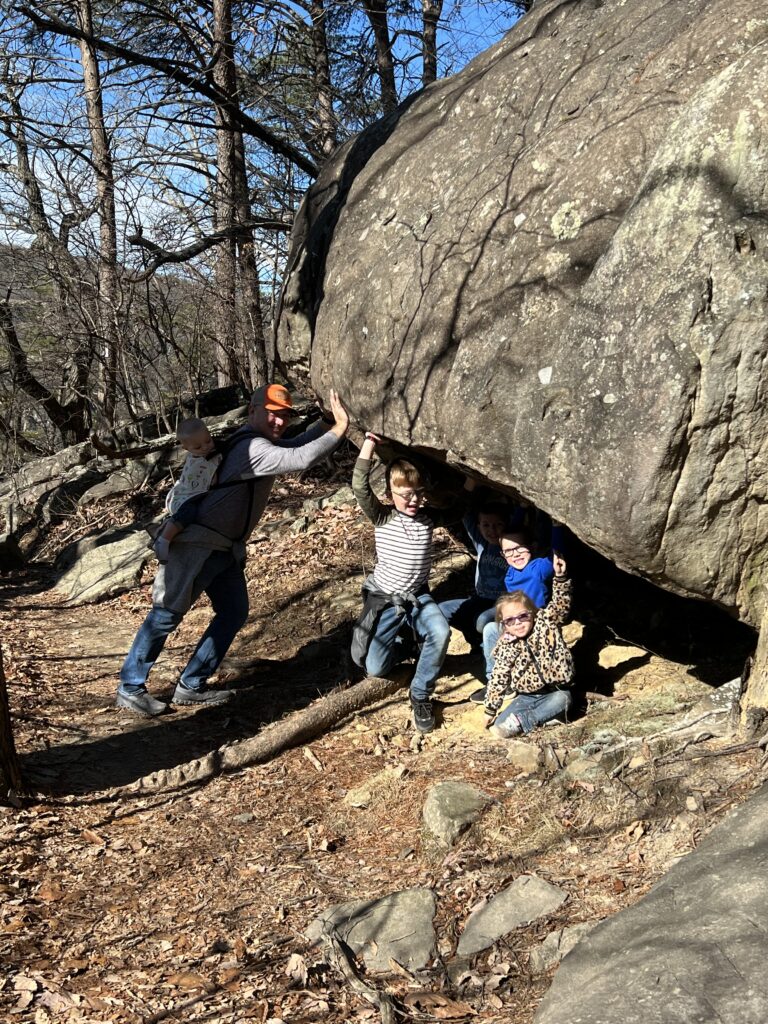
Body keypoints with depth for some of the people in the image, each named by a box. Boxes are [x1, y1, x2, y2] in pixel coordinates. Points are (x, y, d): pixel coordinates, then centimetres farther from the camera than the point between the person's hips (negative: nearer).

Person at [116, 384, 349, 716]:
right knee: (168, 614, -4)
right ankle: (130, 688, 6)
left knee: (234, 612, 9)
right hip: (199, 545, -10)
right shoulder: (251, 447, -21)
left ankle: (191, 686, 15)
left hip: (227, 549, 10)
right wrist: (341, 429, -27)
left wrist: (328, 423, 8)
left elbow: (296, 446, 22)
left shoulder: (260, 443, 11)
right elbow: (300, 459, -31)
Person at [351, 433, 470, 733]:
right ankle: (406, 642, 28)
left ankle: (421, 695, -10)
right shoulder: (382, 517, -11)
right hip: (384, 600, -1)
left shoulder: (428, 517, -2)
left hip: (418, 598, 2)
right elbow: (360, 488, -25)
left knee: (440, 632, -31)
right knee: (374, 668, -7)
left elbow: (456, 512, 10)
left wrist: (470, 483, -5)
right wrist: (368, 445, -30)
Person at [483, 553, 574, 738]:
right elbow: (498, 678, 0)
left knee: (563, 699, -36)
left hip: (555, 692, 0)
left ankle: (522, 720, -28)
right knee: (500, 728, -17)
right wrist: (490, 709, 0)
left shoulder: (546, 623, -3)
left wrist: (560, 577, -31)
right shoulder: (507, 647, -3)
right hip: (526, 696, 1)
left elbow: (561, 604, -15)